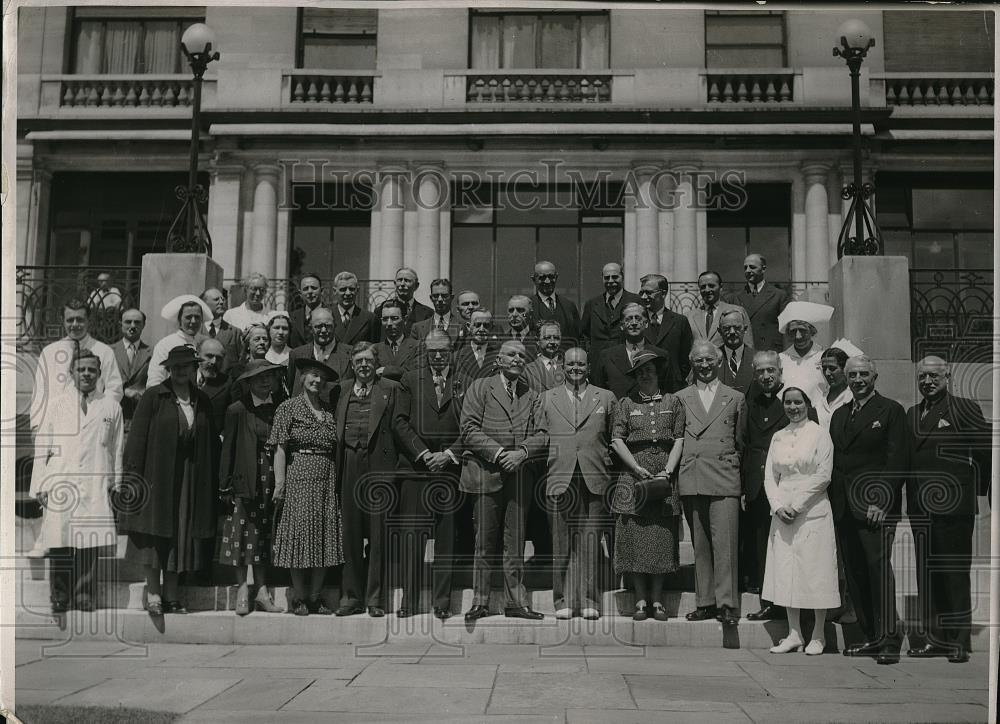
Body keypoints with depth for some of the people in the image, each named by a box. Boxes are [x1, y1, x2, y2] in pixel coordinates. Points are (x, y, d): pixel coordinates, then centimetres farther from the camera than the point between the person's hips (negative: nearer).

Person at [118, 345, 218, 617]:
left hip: (191, 480, 4)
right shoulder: (153, 397, -3)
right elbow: (137, 438, -5)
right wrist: (132, 476, -11)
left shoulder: (202, 401, 9)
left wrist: (213, 481, 5)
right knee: (154, 534, -1)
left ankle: (171, 594, 16)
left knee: (182, 537, 7)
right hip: (157, 476, -3)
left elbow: (212, 445, 11)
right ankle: (153, 592, 11)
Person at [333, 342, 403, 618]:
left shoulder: (390, 389, 6)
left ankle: (375, 599, 9)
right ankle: (351, 596, 17)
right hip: (350, 465, 3)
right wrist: (338, 468, 4)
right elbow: (337, 431, 12)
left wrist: (395, 468, -8)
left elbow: (397, 429, 1)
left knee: (378, 533, 1)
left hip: (379, 465, -3)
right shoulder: (343, 389, 15)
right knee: (350, 533, 7)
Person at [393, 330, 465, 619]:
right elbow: (401, 422, 4)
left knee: (447, 536, 2)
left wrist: (449, 454, -8)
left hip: (450, 467, 0)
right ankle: (409, 601, 6)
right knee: (411, 534, -2)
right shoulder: (410, 379, 10)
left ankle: (442, 602, 10)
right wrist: (423, 454, -6)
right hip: (415, 465, 0)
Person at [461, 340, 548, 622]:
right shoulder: (480, 388, 6)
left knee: (516, 542, 5)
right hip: (486, 473, -3)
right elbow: (469, 430, -4)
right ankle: (480, 602, 8)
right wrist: (499, 453, -13)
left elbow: (541, 435, 8)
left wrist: (522, 452, -11)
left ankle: (515, 602, 12)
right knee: (485, 542, 0)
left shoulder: (531, 396, 16)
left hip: (519, 474, 3)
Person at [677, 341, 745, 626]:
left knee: (725, 542, -9)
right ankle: (705, 602, 12)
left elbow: (741, 442, 13)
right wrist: (674, 471, 4)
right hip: (691, 480, 2)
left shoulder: (735, 398, 13)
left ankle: (727, 603, -4)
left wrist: (739, 471, 5)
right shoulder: (680, 398, 15)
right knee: (700, 544, 5)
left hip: (724, 479, -1)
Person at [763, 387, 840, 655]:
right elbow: (770, 476, 9)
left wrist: (795, 504, -11)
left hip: (812, 511, -4)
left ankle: (818, 635, 9)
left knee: (815, 571, -1)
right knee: (786, 571, 4)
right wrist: (778, 505, -6)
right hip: (783, 513, 5)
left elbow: (823, 476, -8)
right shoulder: (778, 437, 12)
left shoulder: (819, 434, -2)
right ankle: (794, 633, 12)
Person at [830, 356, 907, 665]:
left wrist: (881, 502, -15)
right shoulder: (839, 415, 19)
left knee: (879, 567, -12)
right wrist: (834, 500, 8)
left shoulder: (891, 410, 0)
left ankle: (889, 641, -7)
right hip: (844, 508, 6)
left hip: (876, 506, -6)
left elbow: (896, 462, -7)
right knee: (855, 572, 7)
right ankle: (871, 636, 15)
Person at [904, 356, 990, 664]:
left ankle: (960, 641, 9)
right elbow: (906, 459, 13)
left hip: (953, 505, -6)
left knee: (954, 573, 0)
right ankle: (936, 638, 18)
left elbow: (986, 451, -4)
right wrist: (912, 496, 5)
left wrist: (978, 489, 0)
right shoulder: (911, 414, 14)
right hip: (920, 507, 6)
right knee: (927, 574, 9)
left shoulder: (965, 408, -3)